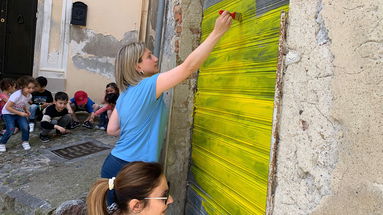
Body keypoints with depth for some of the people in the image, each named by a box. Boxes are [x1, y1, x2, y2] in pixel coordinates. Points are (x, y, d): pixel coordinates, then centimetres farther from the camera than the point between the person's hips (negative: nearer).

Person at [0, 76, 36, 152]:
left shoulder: (29, 96, -10)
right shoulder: (17, 95, -30)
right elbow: (8, 107, -26)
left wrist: (26, 111, -7)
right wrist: (20, 113, -27)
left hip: (20, 113, 5)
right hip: (8, 113, -5)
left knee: (25, 127, -15)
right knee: (11, 129, -19)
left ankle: (25, 142, 9)